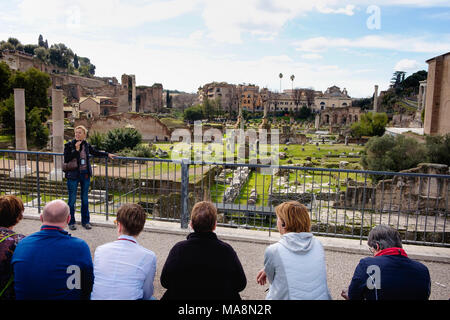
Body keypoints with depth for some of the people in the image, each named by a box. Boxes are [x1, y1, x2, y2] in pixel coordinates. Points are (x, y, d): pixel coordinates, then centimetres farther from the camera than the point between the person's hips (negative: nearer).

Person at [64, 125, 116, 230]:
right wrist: (76, 149, -20)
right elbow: (66, 160, -16)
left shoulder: (86, 145, 4)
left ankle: (85, 221, 23)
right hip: (73, 175, -4)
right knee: (72, 199, 4)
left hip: (85, 174, 4)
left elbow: (95, 152, 21)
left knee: (85, 199, 11)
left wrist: (107, 154, 16)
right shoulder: (69, 145, -7)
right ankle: (71, 222, 19)